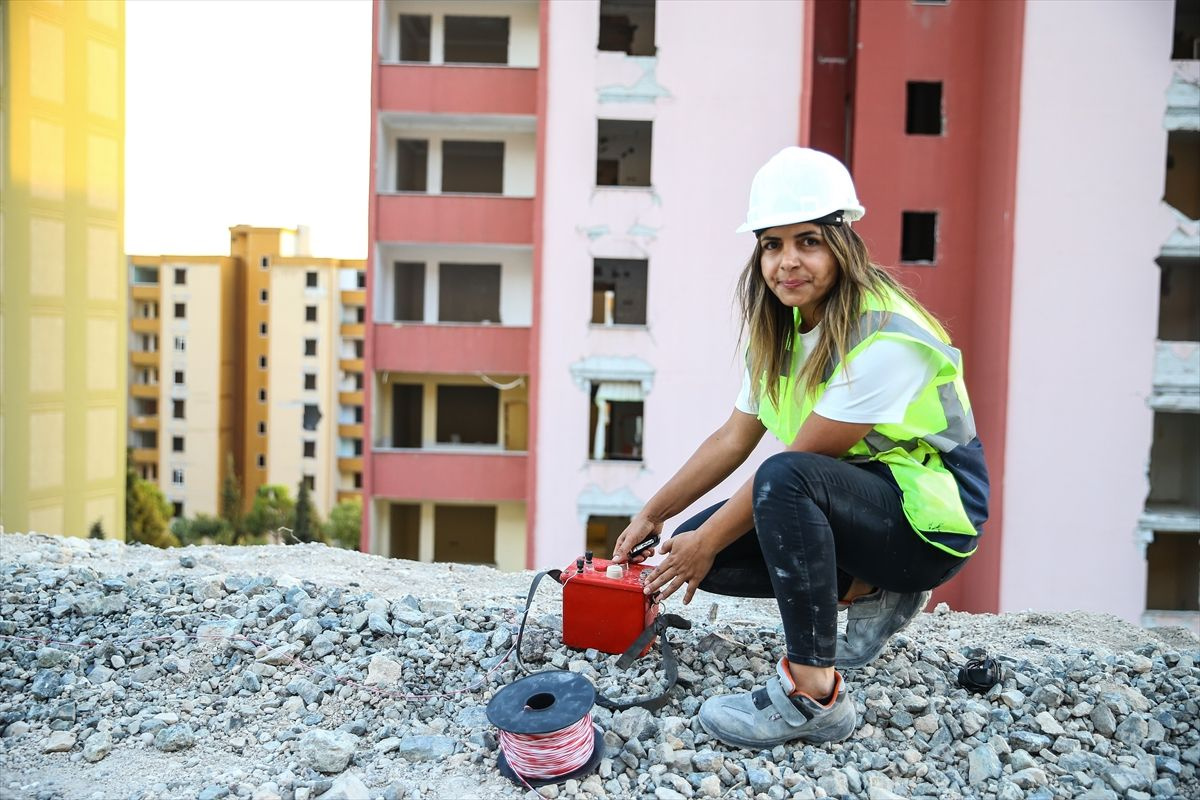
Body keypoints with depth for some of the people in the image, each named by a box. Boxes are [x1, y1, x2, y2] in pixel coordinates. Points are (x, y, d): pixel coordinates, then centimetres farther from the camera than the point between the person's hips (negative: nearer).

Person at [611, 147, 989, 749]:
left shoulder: (885, 339, -26)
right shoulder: (783, 327, 1)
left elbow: (794, 463, -24)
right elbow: (735, 437, 4)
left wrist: (709, 540, -15)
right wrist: (653, 515, 3)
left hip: (928, 519, -8)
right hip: (851, 503, 8)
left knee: (785, 477, -36)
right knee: (695, 545, -6)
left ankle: (814, 695, -25)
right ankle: (869, 593, 6)